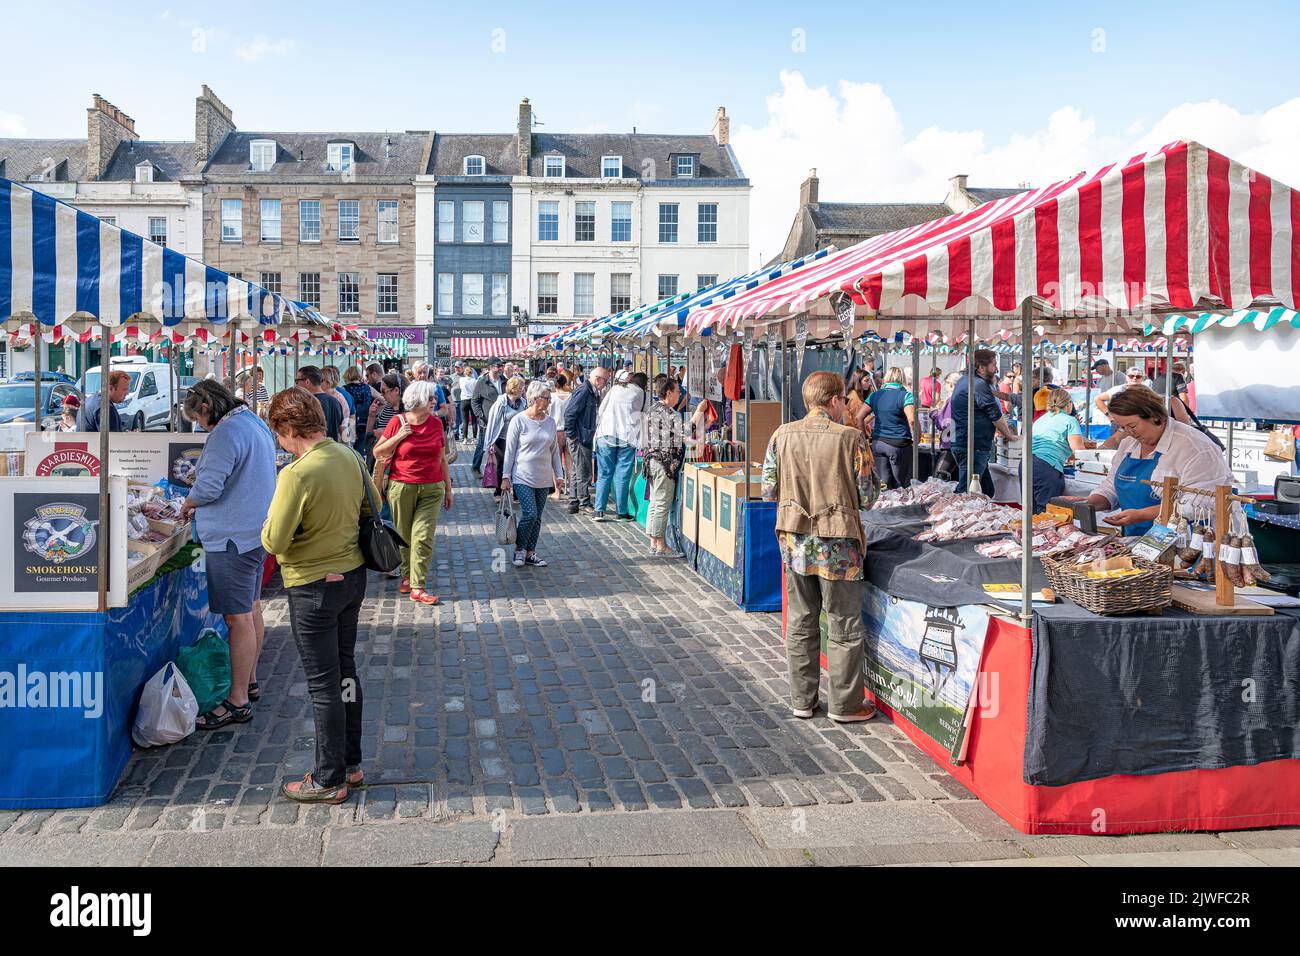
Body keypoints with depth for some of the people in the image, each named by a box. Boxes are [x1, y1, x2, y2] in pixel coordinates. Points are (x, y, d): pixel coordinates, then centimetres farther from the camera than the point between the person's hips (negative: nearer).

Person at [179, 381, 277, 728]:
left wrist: (187, 504, -3)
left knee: (238, 618, -6)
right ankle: (249, 681, 32)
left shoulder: (226, 432, -18)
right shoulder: (255, 424, 15)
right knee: (252, 610, 19)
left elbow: (208, 487, -23)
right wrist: (202, 503, 18)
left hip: (233, 537, -11)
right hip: (257, 530, 11)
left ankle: (237, 703, 0)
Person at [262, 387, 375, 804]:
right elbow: (372, 508, 13)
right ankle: (350, 763, 31)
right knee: (345, 670, 19)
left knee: (324, 684, 3)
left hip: (313, 586, -8)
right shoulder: (350, 457, -1)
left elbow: (274, 541, -22)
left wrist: (270, 521, -2)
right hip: (353, 575, 8)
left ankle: (329, 781, 16)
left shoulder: (297, 474, -24)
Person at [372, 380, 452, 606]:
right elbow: (377, 453, 1)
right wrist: (399, 437, -12)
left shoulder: (436, 423, 6)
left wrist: (448, 488, 14)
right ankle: (406, 575, 28)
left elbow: (442, 459, 13)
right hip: (401, 487, -1)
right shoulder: (397, 422, -3)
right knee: (404, 536, 8)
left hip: (432, 489, 1)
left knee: (423, 537, -7)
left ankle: (418, 587, -6)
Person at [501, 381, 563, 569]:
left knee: (537, 518, 7)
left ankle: (530, 553, 17)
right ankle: (519, 549, 7)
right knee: (529, 514, -13)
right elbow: (510, 450, -5)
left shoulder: (550, 421, 7)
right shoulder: (519, 421, -8)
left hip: (544, 478, 5)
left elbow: (555, 450, 14)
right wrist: (505, 477, -7)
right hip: (523, 477, -5)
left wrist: (558, 475, 11)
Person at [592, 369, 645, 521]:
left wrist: (598, 431, 17)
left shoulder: (614, 390, 10)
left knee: (604, 474, 5)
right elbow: (642, 416, 11)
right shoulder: (640, 393, 8)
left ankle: (599, 510, 0)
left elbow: (600, 411, 9)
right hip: (627, 437, -1)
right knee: (623, 475, 4)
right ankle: (621, 511, 5)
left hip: (606, 435, 1)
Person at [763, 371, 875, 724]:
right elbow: (866, 497, -9)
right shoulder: (850, 438, -12)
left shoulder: (782, 435, -1)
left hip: (795, 540, 4)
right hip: (837, 545, -4)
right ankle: (844, 705, 17)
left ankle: (802, 701, 23)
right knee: (844, 628, 9)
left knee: (800, 624, 15)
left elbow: (769, 490, 2)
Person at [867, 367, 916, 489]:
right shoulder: (905, 395, -7)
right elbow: (912, 420, -20)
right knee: (901, 486, 6)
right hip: (898, 444, -4)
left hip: (877, 443, 4)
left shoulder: (874, 395, 7)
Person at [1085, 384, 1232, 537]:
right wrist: (1089, 504, 4)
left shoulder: (1193, 446, -12)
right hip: (1134, 540, 7)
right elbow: (1110, 487, 24)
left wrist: (1141, 515, -24)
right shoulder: (1128, 443, 15)